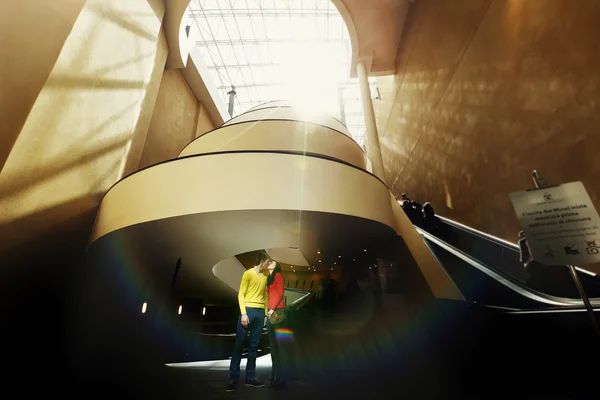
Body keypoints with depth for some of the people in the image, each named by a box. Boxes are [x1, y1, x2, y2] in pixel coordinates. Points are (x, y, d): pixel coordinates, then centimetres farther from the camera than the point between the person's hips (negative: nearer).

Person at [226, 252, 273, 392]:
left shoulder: (265, 277, 13)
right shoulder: (248, 273, -4)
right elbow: (241, 294, -7)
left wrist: (266, 314, 11)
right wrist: (243, 313, -14)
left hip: (260, 313, 5)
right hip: (248, 311, -5)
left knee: (254, 346, 9)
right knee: (239, 345, 1)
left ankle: (250, 377, 16)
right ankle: (233, 378, 12)